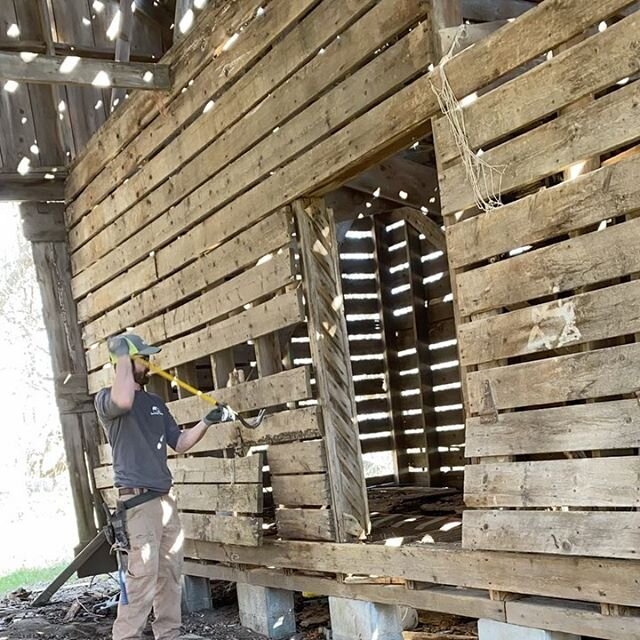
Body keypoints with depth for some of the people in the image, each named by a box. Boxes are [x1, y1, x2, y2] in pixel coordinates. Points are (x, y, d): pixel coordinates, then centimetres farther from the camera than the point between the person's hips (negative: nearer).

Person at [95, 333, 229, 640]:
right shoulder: (106, 398, -4)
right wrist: (121, 355, -17)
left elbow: (179, 443, 18)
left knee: (170, 578, 10)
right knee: (141, 584, -11)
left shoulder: (156, 402, 19)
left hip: (166, 500, 7)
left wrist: (206, 421, 3)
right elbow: (124, 401, -30)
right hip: (138, 503, -7)